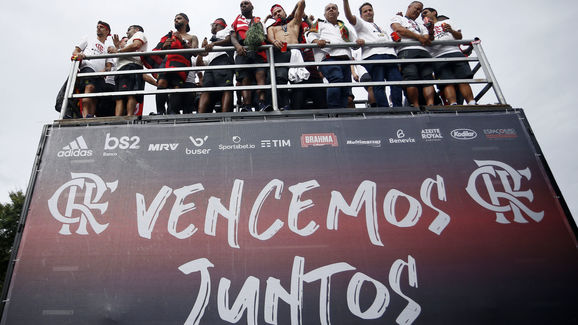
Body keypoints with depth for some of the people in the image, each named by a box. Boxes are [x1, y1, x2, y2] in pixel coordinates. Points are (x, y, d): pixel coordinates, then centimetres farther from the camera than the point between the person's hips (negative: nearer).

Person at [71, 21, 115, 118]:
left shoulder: (108, 48, 33)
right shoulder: (88, 39, 30)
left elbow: (109, 65, 19)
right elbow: (75, 51, 21)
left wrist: (106, 70, -5)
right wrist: (78, 54, -5)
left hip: (101, 75, 3)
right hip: (88, 67, -3)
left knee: (94, 99, -11)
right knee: (89, 87, -30)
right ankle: (85, 115, -43)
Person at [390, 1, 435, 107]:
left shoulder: (420, 25, 38)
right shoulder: (398, 18, 24)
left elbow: (428, 39, 24)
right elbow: (398, 29, 1)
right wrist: (419, 37, 3)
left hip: (423, 52, 5)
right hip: (407, 51, -5)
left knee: (428, 78, -14)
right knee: (411, 79, -21)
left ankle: (431, 106, -24)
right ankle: (416, 107, -25)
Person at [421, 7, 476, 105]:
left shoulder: (447, 21, 29)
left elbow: (459, 36, 19)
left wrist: (451, 30, 0)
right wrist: (431, 29, -7)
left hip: (455, 53, 1)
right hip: (439, 57, -1)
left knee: (463, 80, -13)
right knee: (447, 82, -19)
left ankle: (472, 104, -21)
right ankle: (453, 105, -33)